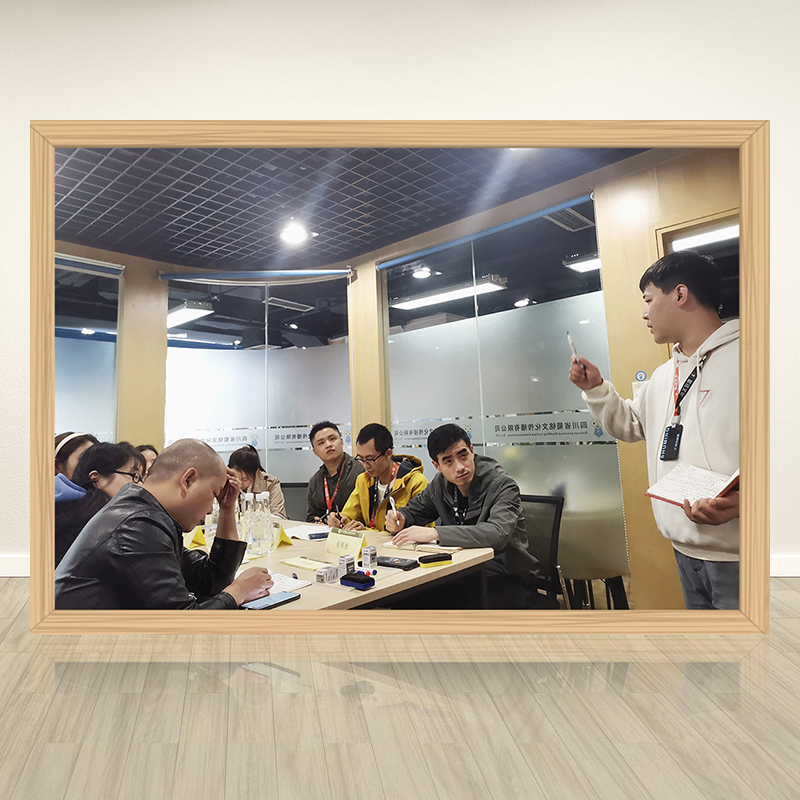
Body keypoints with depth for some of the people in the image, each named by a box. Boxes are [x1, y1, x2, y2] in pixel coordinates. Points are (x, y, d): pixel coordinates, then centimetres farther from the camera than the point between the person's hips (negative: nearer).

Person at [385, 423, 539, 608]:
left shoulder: (502, 485, -17)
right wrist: (399, 520, -9)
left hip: (507, 578, -5)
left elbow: (498, 534, -34)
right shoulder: (441, 483, 2)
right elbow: (414, 509, 17)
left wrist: (434, 533, -37)